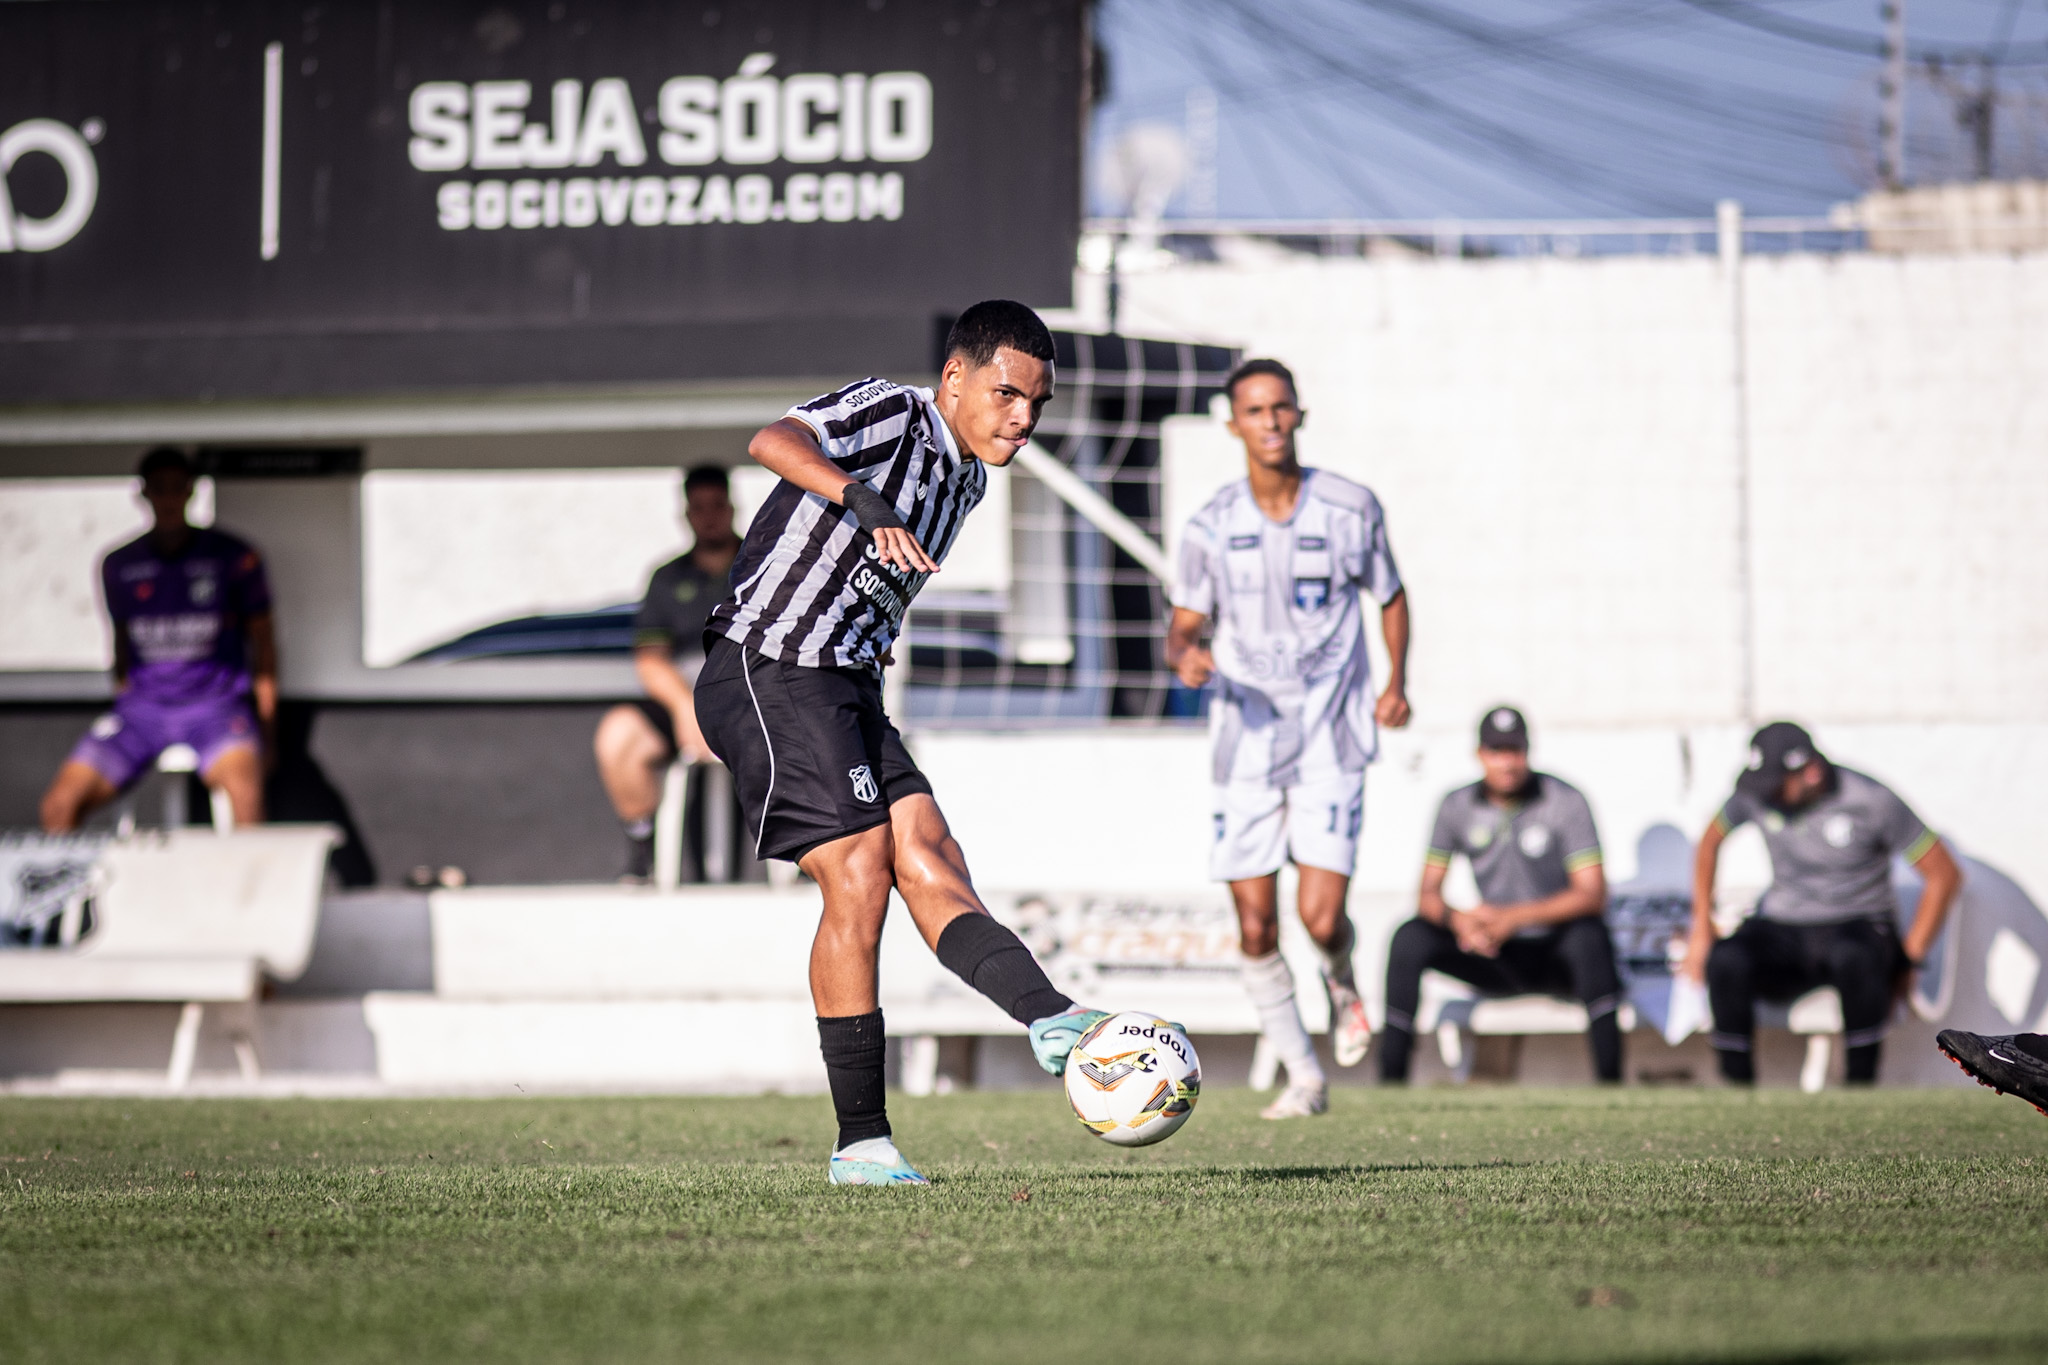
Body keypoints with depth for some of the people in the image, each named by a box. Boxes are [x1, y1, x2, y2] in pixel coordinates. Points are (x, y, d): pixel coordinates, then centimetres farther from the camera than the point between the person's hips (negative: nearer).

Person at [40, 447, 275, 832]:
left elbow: (263, 642, 8)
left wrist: (266, 728, 2)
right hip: (142, 704, 3)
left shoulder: (235, 558, 4)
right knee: (59, 805, -18)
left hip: (214, 701, -3)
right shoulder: (117, 565, 11)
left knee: (246, 795, -36)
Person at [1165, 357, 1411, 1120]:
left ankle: (1343, 986, 23)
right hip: (1247, 739, 2)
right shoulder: (1213, 527, -1)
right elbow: (1185, 624, 6)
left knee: (1321, 918, -13)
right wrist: (1185, 655, -17)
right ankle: (1303, 1076, 17)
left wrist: (1396, 682, 4)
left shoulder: (1350, 508, -2)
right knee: (1256, 929, -1)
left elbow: (1389, 595, 14)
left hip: (1331, 738, -1)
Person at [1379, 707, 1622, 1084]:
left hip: (1556, 954, -3)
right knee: (1410, 937, -20)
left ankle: (1610, 1077, -34)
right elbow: (1428, 894, 0)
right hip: (1496, 959, 3)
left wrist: (1514, 917, -28)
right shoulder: (1457, 807, 1)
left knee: (1588, 933, -37)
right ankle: (1390, 1077, -18)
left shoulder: (1565, 802, -9)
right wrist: (1458, 920, -25)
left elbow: (1593, 894, -16)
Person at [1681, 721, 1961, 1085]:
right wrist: (1701, 928, 12)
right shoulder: (1757, 794, -2)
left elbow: (1944, 874, -7)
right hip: (1782, 928, 3)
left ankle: (1861, 1090, -29)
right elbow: (1711, 841, 19)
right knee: (1725, 961, -31)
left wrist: (1908, 962, -10)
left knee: (1853, 957, -41)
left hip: (1858, 923, -3)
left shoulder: (1873, 801, -13)